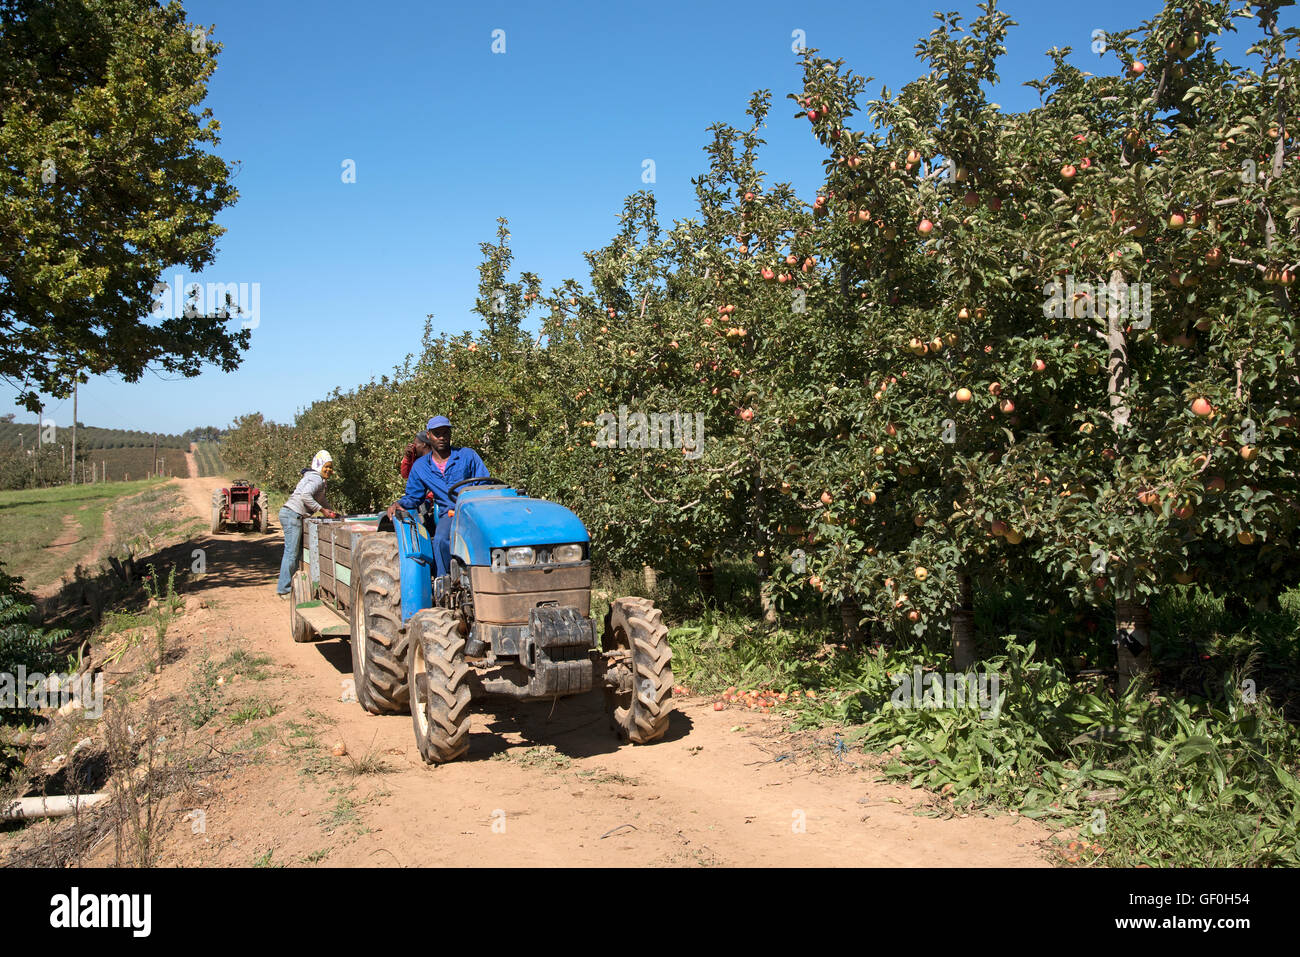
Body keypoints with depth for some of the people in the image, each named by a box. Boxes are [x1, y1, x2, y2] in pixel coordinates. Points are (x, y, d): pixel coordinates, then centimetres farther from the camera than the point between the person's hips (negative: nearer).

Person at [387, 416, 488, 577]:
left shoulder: (468, 455, 9)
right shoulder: (420, 466, 16)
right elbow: (413, 497, 23)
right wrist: (399, 504, 1)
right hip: (447, 513, 2)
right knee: (440, 541, -32)